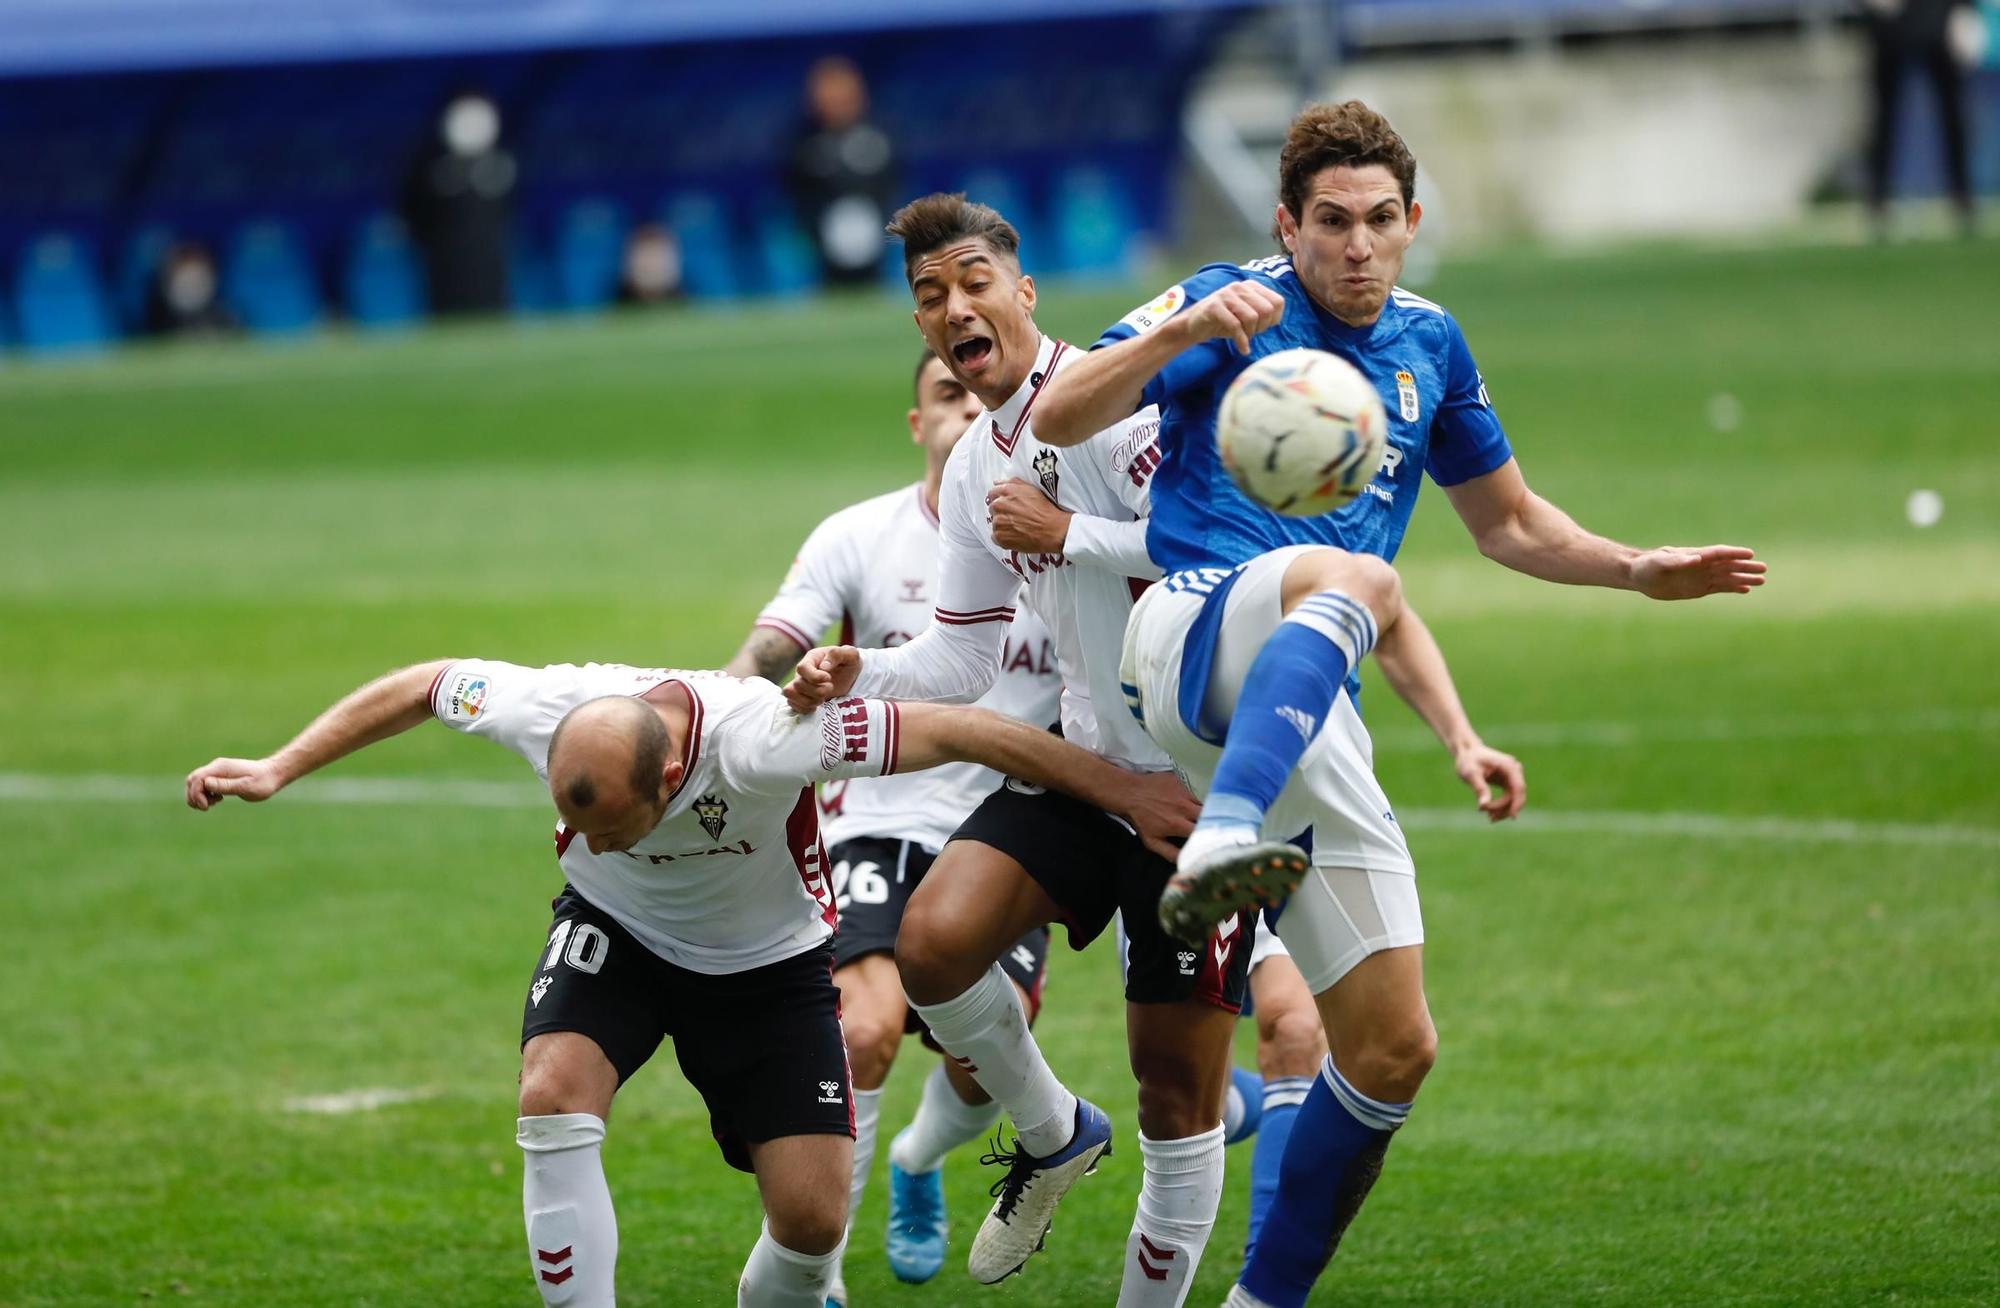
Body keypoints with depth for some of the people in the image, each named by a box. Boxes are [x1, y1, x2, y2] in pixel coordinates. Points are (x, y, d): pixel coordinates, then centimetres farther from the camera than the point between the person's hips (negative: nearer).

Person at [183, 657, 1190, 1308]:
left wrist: (1127, 797, -25)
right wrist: (279, 769, -9)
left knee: (812, 1216, -12)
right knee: (553, 1097, -27)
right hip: (613, 934, 2)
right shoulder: (546, 711, -31)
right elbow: (420, 689, -9)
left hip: (768, 963, -2)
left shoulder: (764, 743, -41)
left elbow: (969, 733, -32)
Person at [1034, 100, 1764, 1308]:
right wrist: (1185, 329, -26)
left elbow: (1507, 521, 33)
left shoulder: (1429, 346, 18)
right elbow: (1058, 419, -11)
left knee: (1394, 1049, -1)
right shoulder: (1238, 307, 2)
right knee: (1352, 578, -41)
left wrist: (1639, 570, 19)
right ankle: (1221, 843, -64)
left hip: (1311, 715, 6)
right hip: (1195, 634, -6)